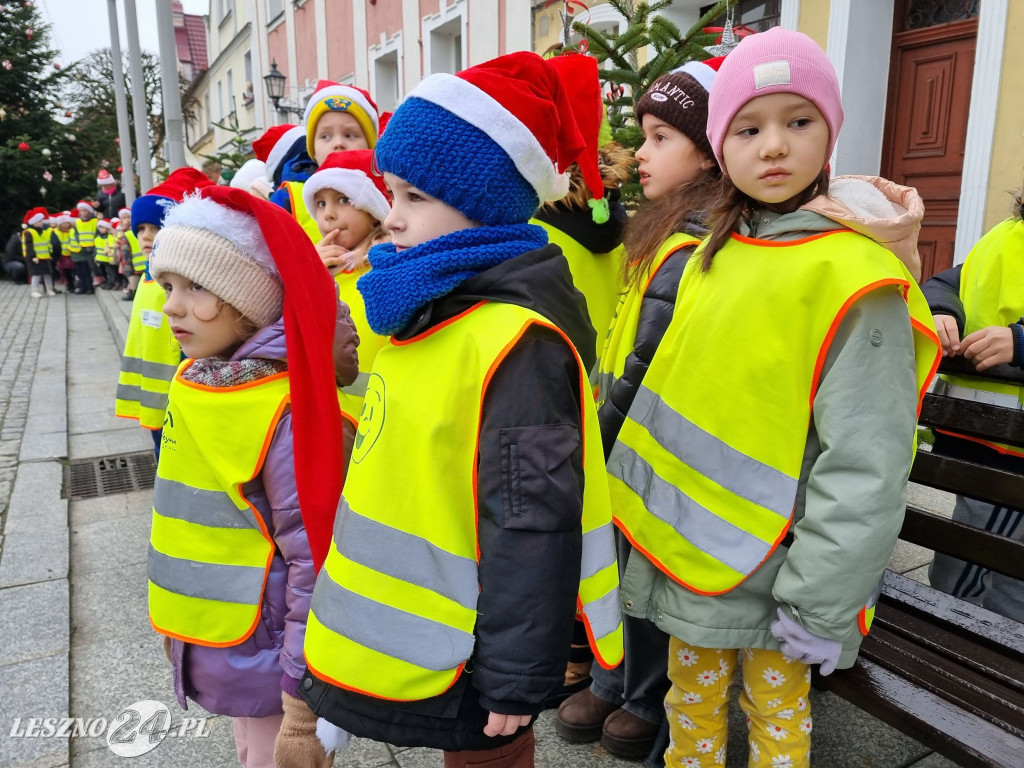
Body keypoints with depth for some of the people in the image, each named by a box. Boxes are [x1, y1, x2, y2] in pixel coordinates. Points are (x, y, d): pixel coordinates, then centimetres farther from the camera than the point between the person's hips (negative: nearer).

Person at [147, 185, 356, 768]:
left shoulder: (284, 408, -25)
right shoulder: (193, 382, 0)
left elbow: (312, 556, -23)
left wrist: (301, 703, -19)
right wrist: (181, 626, 17)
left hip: (265, 649, -7)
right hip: (210, 638, 7)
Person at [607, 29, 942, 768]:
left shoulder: (855, 275, -17)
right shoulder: (713, 256, 4)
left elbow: (864, 468, -18)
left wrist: (820, 605, -16)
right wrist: (648, 518, 14)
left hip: (771, 568, -5)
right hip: (689, 548, 5)